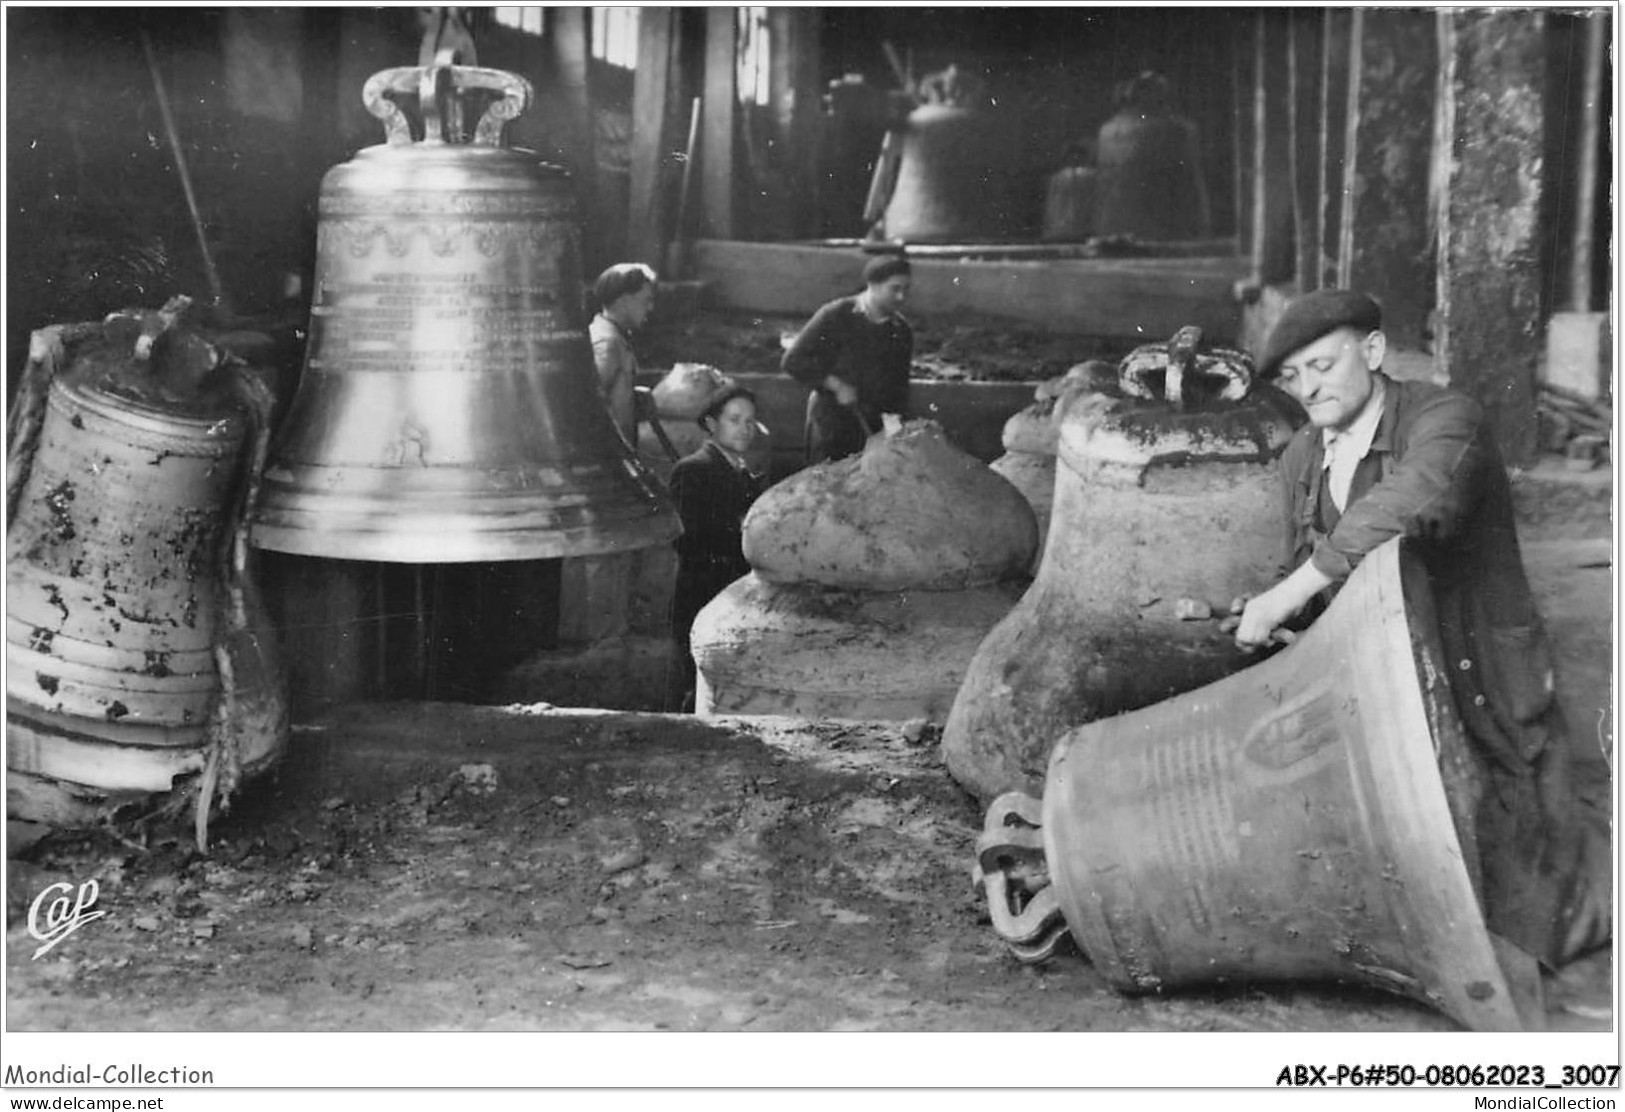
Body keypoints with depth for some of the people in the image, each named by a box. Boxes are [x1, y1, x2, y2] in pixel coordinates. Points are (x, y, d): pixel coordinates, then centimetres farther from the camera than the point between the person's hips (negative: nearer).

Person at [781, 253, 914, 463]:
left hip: (876, 430, 3)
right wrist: (835, 385, -17)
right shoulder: (835, 316, -9)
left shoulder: (901, 332, 5)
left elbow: (899, 389, 12)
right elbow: (793, 361, -10)